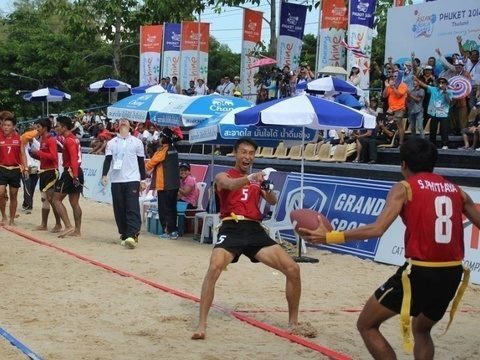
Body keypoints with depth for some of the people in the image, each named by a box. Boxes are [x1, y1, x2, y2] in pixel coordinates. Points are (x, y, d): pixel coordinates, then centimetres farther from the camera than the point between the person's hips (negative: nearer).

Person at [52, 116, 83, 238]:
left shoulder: (69, 140, -13)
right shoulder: (74, 138, 15)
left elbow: (74, 159, -22)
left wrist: (74, 176, -27)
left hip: (70, 172, -9)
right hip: (77, 172, 9)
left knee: (56, 199, -3)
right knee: (74, 203, 11)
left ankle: (68, 226, -10)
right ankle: (77, 230, 13)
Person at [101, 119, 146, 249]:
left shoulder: (137, 142, 7)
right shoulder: (111, 143, 9)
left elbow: (141, 162, 10)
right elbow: (107, 160, 2)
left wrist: (142, 180, 8)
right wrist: (104, 175, -12)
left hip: (132, 180, -2)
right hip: (116, 180, 2)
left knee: (133, 208, -12)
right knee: (119, 209, 3)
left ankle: (132, 235, -20)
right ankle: (124, 235, 12)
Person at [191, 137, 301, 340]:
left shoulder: (257, 179, 21)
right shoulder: (223, 177, 8)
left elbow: (272, 202, 5)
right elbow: (230, 185, -18)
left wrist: (268, 188, -18)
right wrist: (250, 178, -39)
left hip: (255, 230, 4)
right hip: (231, 229, -4)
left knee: (293, 269, -6)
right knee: (214, 268, -30)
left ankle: (293, 322, 10)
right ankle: (201, 325, -24)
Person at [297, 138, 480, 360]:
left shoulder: (404, 188, -1)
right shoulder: (456, 190, 13)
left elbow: (378, 229, -15)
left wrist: (328, 237, -17)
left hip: (419, 272, -6)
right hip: (452, 273, 6)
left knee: (366, 325, 10)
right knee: (422, 330, 31)